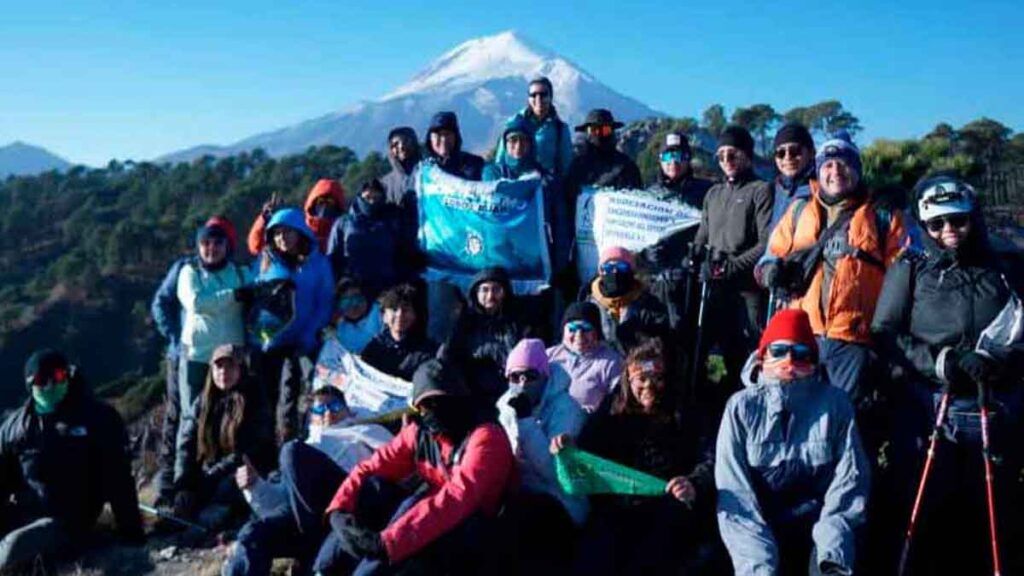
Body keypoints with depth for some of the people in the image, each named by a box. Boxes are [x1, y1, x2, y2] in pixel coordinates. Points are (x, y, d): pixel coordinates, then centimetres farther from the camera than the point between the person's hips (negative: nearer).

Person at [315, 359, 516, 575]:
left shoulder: (486, 436, -18)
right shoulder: (419, 432, 3)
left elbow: (459, 497, -33)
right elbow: (370, 469, -1)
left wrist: (387, 542, -41)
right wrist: (339, 509, -23)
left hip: (472, 539, -6)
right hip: (427, 536, 6)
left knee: (421, 498, -31)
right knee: (374, 486, -11)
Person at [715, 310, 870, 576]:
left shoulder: (834, 402, -1)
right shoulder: (742, 406, -3)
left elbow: (849, 476, -5)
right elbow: (732, 488, -10)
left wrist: (832, 554, -19)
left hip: (816, 522, 1)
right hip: (761, 525, 0)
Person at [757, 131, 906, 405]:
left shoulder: (881, 216, 11)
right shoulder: (799, 210, 17)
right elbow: (773, 254, 17)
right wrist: (773, 270, -3)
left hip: (854, 340, -2)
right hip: (802, 334, 2)